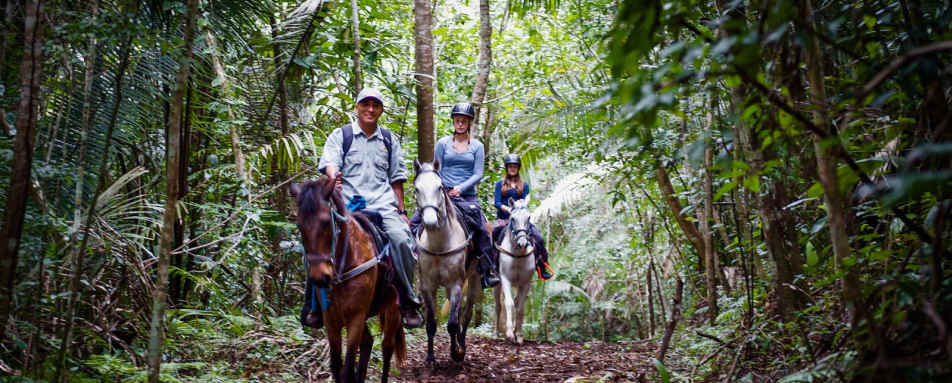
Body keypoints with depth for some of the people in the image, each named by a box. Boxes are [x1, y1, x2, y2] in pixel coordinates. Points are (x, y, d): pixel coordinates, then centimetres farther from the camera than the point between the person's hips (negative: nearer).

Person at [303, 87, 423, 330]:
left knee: (401, 239, -25)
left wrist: (401, 212, 16)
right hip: (347, 202, -1)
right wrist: (334, 176, -28)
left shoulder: (389, 140, 20)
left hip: (383, 204, 2)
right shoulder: (341, 135, 12)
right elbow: (329, 162, -5)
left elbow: (396, 179, 22)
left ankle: (409, 303, -12)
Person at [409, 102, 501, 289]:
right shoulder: (443, 143, 8)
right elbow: (436, 170, 9)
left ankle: (488, 272, -10)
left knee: (483, 230, -19)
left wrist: (461, 188, -15)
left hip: (467, 196, -1)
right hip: (443, 194, 1)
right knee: (415, 221, -16)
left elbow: (478, 174, 0)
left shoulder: (477, 146, 7)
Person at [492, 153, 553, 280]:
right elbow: (497, 203, 1)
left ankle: (542, 267, -9)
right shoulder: (500, 184, 12)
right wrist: (508, 209, -17)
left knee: (538, 238, -18)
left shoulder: (524, 185, 16)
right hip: (503, 218, -1)